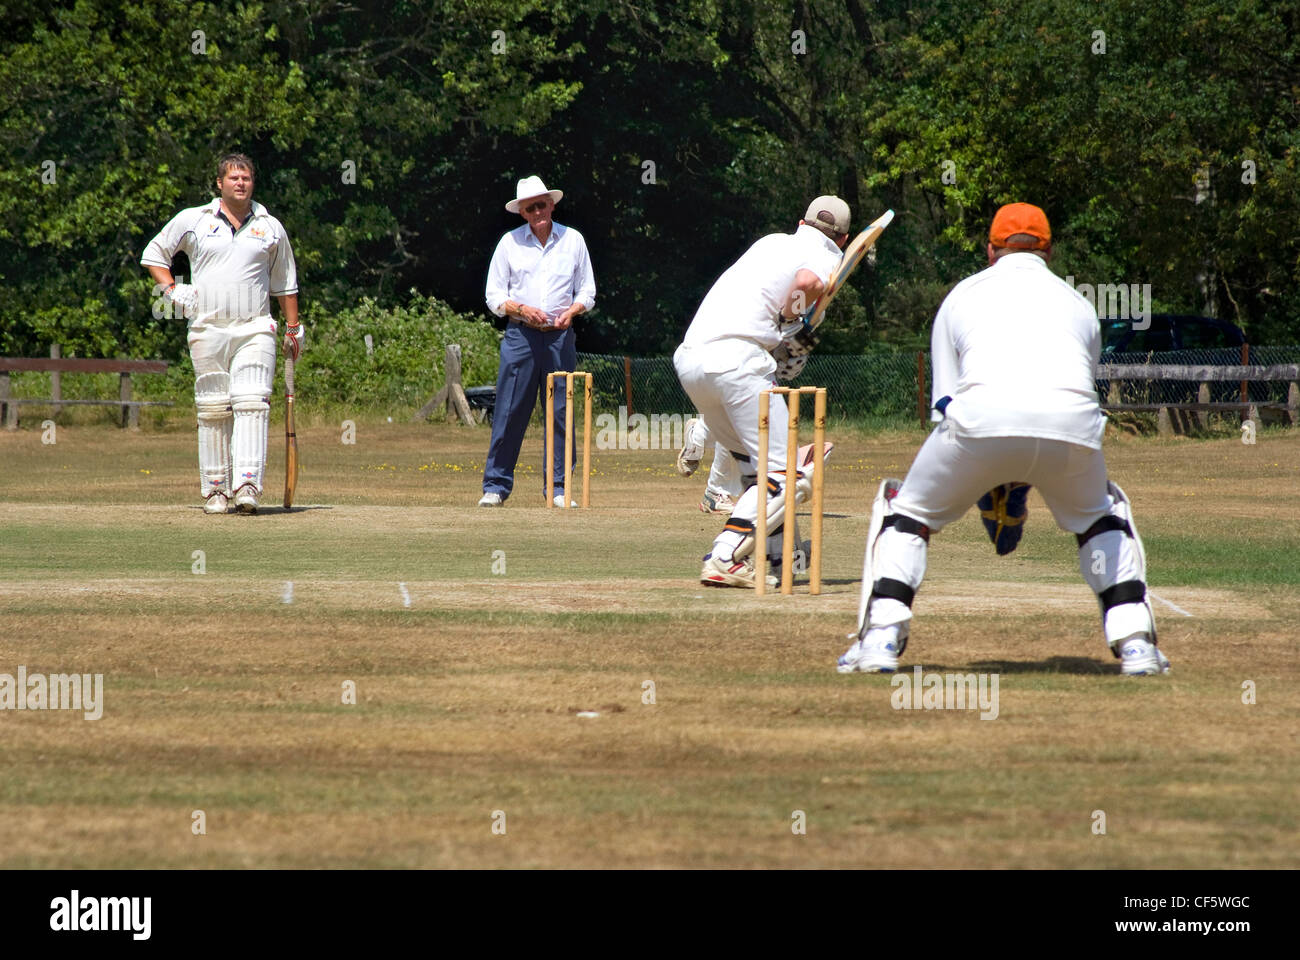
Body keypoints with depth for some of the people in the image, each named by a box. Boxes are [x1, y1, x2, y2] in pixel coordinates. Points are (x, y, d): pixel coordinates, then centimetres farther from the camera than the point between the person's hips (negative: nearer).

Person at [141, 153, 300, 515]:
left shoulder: (271, 227, 12)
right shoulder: (192, 220, 8)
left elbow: (285, 283, 20)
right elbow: (154, 254, 18)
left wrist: (293, 329, 17)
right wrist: (171, 290, 3)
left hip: (255, 329, 0)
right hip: (207, 329, 0)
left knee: (252, 404, -15)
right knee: (213, 410, 1)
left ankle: (247, 485, -22)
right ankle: (215, 489, 7)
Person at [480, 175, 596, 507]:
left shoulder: (573, 240, 8)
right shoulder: (510, 242, 5)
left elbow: (587, 292, 12)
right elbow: (494, 296, 5)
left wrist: (572, 311, -8)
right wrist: (522, 309, -13)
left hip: (560, 337, 1)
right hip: (520, 336, -1)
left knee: (561, 413, 0)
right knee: (509, 412, -4)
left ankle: (559, 487, 7)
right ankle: (495, 486, 1)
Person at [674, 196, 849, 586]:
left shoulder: (772, 242, 27)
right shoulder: (826, 259, 7)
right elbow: (807, 282, -15)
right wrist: (791, 324, 3)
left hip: (688, 359, 8)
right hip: (736, 360, -8)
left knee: (755, 463, 23)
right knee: (783, 476, -7)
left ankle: (774, 558, 21)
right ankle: (724, 560, -22)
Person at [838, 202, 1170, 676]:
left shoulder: (963, 295, 30)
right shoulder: (1077, 303, 34)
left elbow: (945, 403, 28)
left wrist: (991, 495, 35)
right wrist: (1016, 491, 43)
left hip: (981, 420, -2)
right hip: (1072, 420, 2)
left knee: (907, 510, 24)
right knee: (1100, 515, 32)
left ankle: (881, 637, 9)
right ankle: (1135, 644, 18)